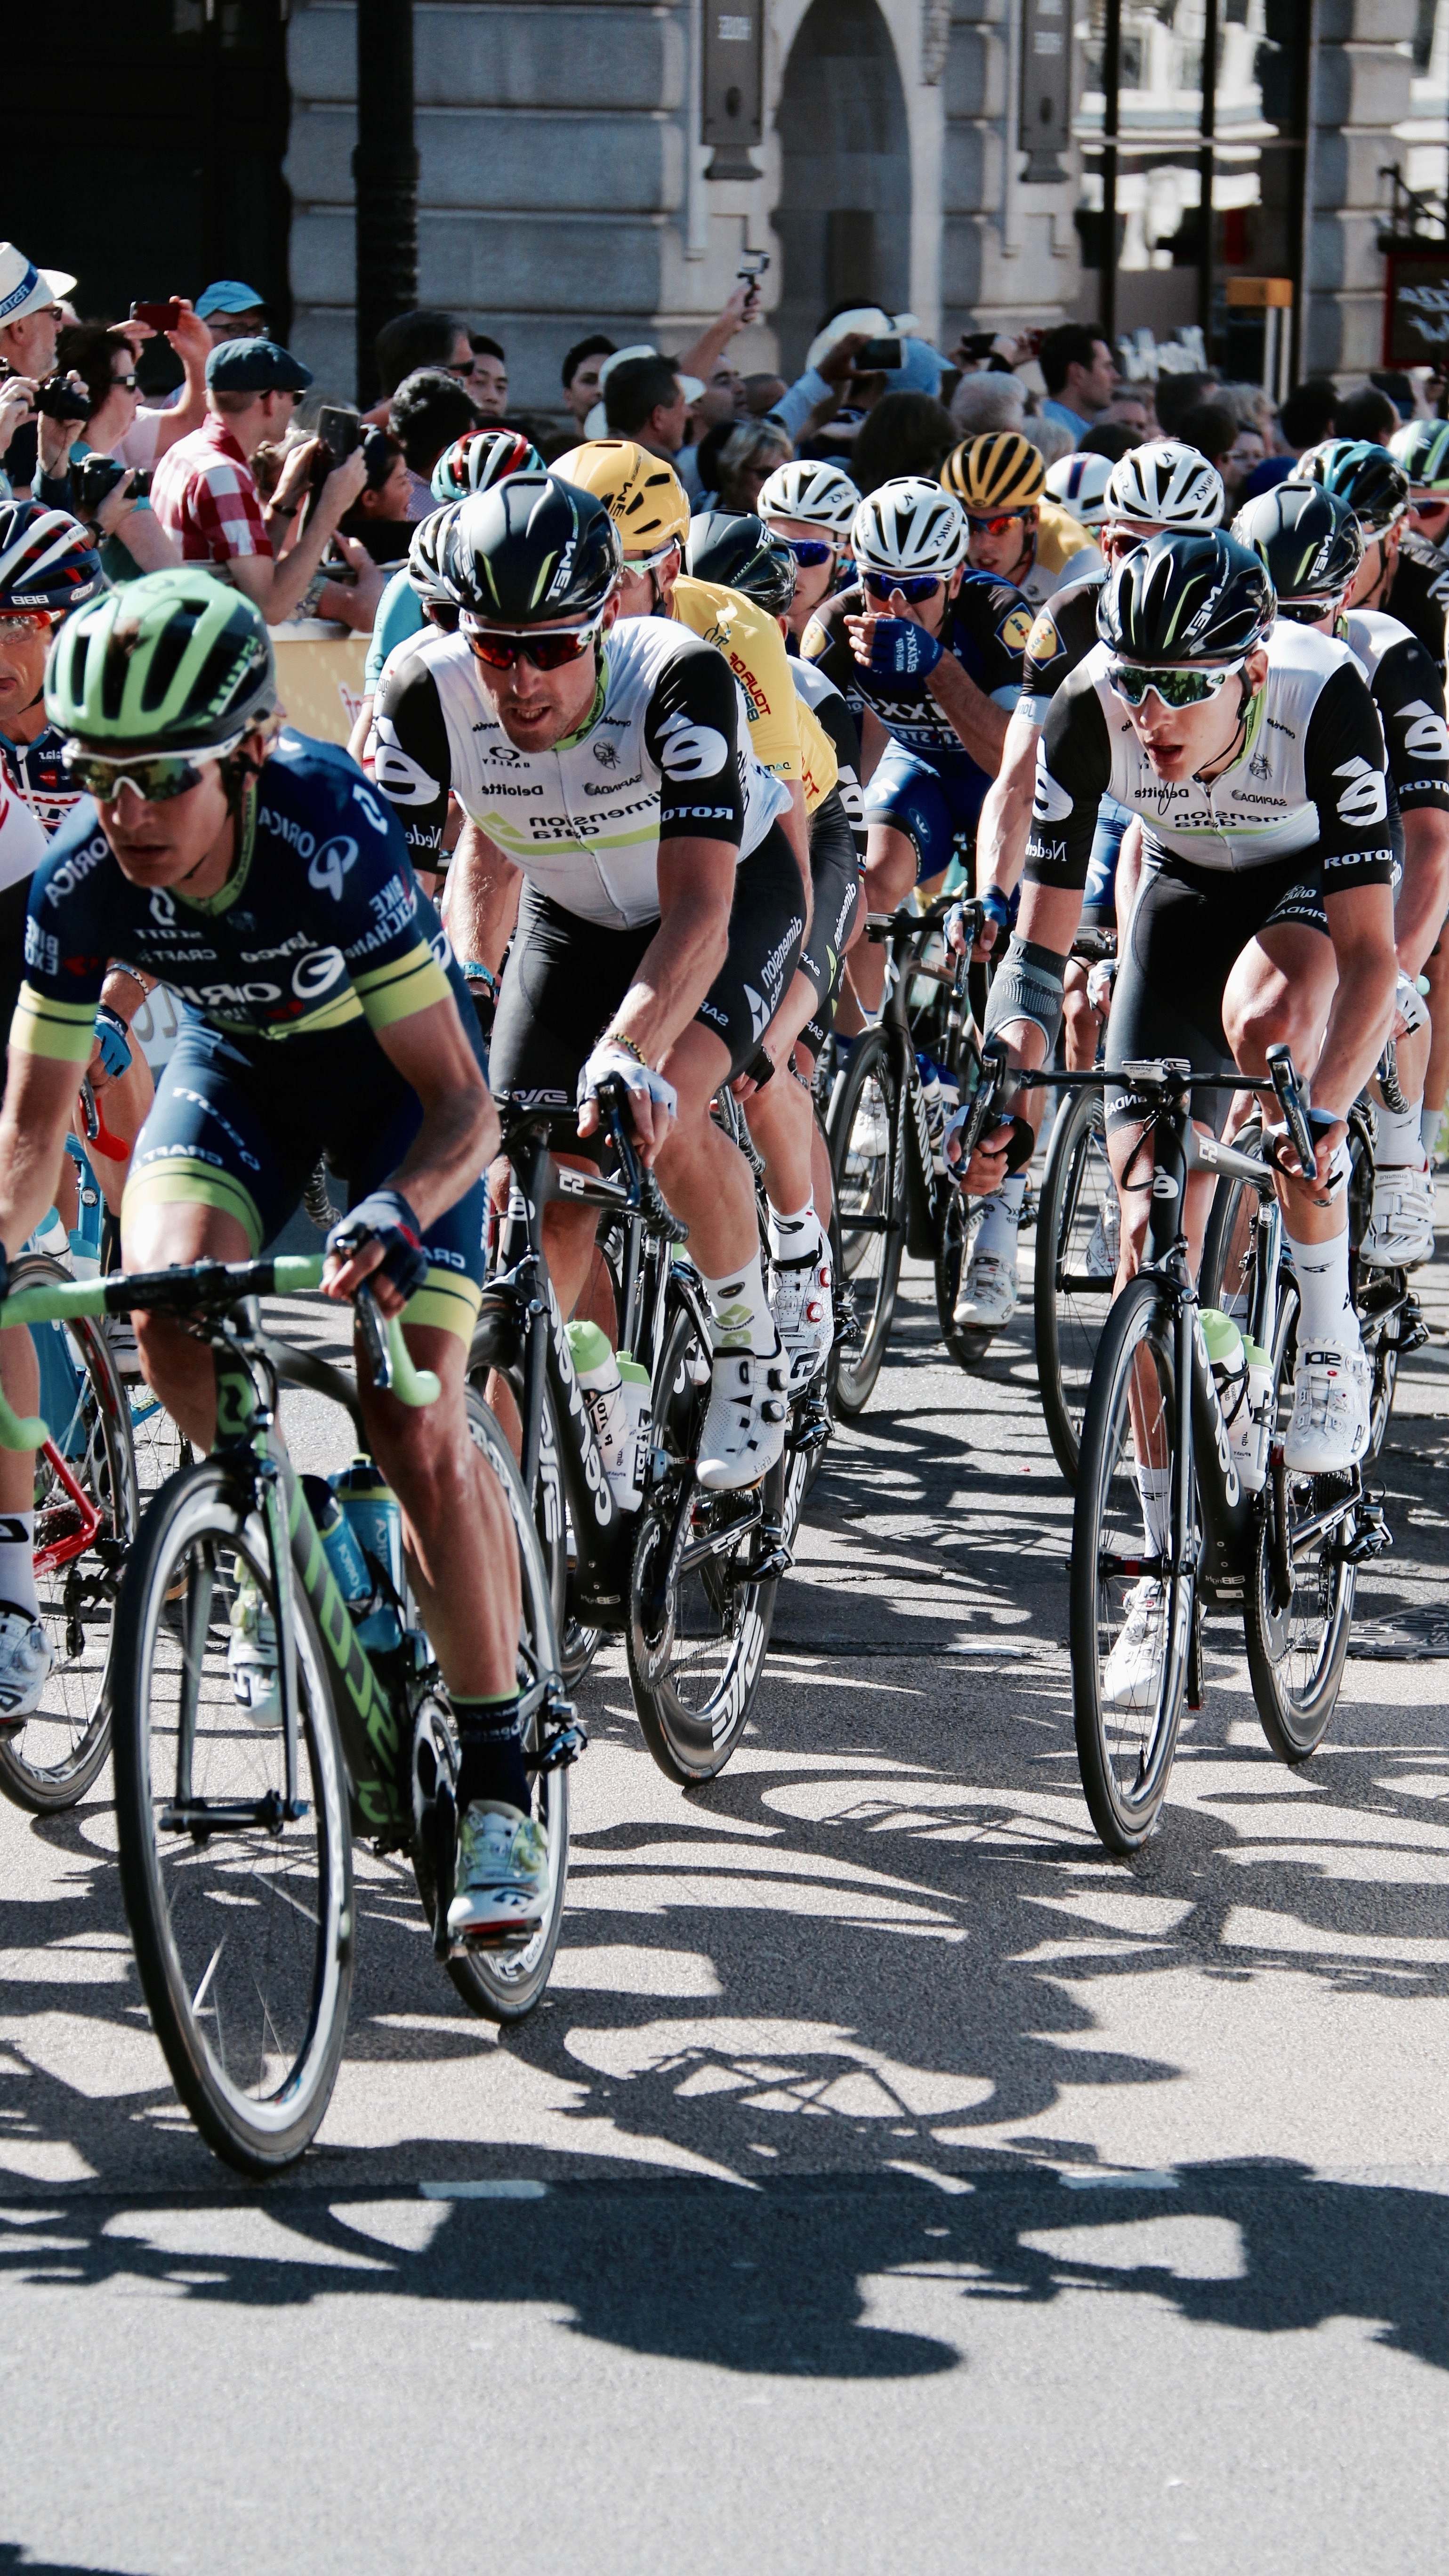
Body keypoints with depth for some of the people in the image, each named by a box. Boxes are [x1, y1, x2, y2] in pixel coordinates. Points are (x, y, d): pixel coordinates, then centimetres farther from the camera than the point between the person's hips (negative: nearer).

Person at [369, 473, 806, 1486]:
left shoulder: (678, 676, -38)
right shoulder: (429, 690, -30)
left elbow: (699, 909, -46)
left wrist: (629, 1051, -62)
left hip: (732, 885, -3)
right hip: (570, 911, 4)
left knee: (662, 1110, -29)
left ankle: (752, 1346, -4)